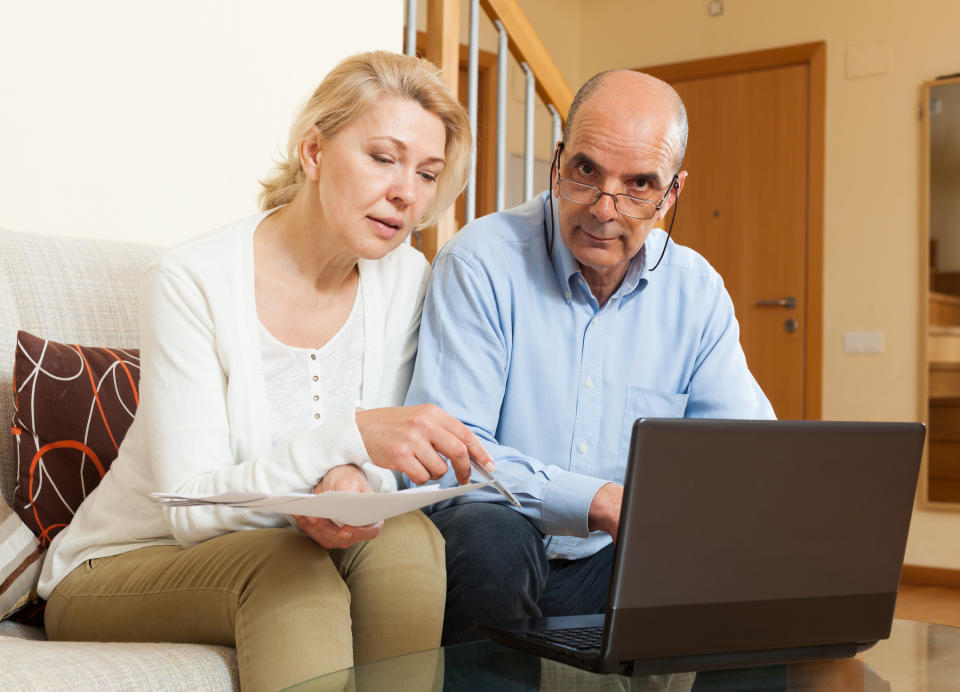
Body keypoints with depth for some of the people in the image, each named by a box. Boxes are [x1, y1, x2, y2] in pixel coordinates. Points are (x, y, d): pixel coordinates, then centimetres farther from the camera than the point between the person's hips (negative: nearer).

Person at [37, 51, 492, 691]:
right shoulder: (191, 282, -18)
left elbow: (379, 468, -2)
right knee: (287, 566, -34)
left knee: (404, 536, -27)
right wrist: (349, 436, -39)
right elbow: (189, 508, -23)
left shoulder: (404, 278, -5)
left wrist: (351, 485, -29)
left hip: (280, 555, 4)